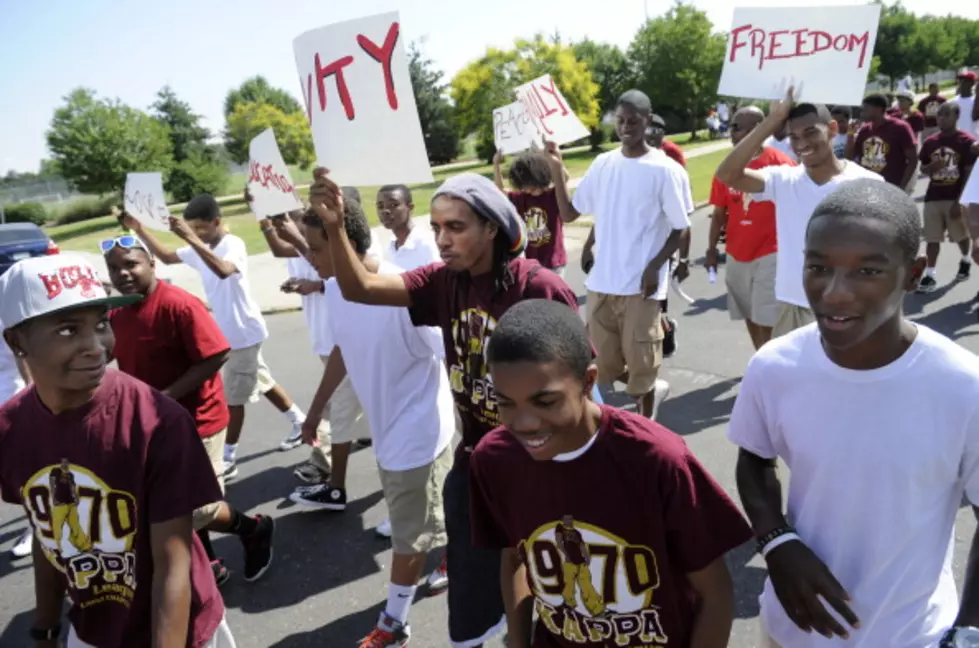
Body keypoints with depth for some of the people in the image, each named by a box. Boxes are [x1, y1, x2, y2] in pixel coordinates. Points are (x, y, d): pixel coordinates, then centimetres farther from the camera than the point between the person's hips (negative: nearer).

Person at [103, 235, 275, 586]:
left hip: (195, 422, -7)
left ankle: (255, 529, 25)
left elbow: (215, 356, -24)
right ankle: (209, 565, 35)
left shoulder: (179, 304, -20)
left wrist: (166, 397, -25)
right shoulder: (116, 315, 3)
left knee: (197, 510, -2)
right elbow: (128, 365, 14)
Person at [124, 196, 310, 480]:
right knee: (262, 383, 19)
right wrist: (139, 230, 5)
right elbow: (167, 256, 17)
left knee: (233, 397, -1)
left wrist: (191, 238, -48)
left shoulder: (233, 245, -21)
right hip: (228, 333, 9)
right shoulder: (202, 249, 6)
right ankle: (301, 423, 34)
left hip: (242, 332, -9)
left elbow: (223, 270, -43)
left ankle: (228, 460, 10)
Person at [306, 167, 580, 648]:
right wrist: (334, 228, -31)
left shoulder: (541, 289, -21)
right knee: (469, 608, 20)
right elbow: (360, 289, -14)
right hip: (474, 467, 5)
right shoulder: (445, 281, -6)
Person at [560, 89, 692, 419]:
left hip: (640, 283, -5)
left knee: (641, 363, 4)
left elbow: (681, 228, -3)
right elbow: (571, 211, 9)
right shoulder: (602, 164, 7)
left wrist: (655, 267, -15)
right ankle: (651, 390, 41)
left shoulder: (665, 170, -7)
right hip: (601, 281, 5)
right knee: (606, 364, 14)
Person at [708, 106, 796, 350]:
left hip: (770, 254, -5)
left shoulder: (780, 163, -9)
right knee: (750, 317, 16)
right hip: (736, 255, 5)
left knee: (766, 322, -5)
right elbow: (719, 213, 8)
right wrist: (712, 249, 1)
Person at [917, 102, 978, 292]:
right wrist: (933, 166, -9)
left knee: (962, 235, 13)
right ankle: (929, 276, 1)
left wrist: (960, 201, -14)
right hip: (933, 197, 3)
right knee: (932, 238, 0)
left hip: (956, 198, -3)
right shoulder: (930, 142, 6)